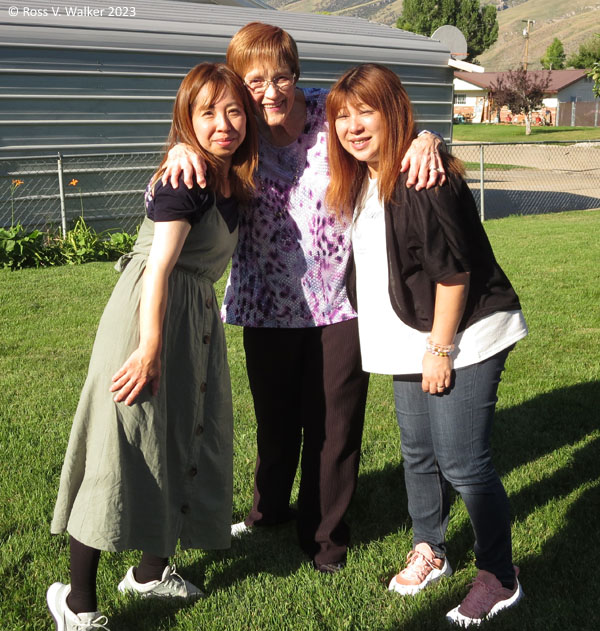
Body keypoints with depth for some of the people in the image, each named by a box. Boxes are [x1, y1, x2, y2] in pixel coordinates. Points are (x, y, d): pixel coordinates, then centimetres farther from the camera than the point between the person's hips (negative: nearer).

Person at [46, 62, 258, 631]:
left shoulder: (229, 178, 10)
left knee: (182, 437, 14)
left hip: (195, 316, 9)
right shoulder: (185, 178, -15)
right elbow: (159, 268, -20)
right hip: (150, 313, -9)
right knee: (123, 444, -7)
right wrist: (150, 348, -22)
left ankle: (151, 571, 29)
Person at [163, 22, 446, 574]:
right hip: (270, 305, 2)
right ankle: (269, 509, 49)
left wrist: (425, 141, -28)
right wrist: (183, 148, -31)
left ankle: (324, 532, 31)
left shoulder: (330, 114, -8)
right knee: (275, 419, 21)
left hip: (339, 301, -2)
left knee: (333, 425, 8)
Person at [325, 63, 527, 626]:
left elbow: (453, 270, -21)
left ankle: (499, 577, 15)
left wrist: (440, 349, -18)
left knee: (462, 462, -4)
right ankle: (428, 552, 38)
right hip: (411, 339, 9)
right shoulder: (361, 181, 6)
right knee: (418, 453, 18)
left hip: (462, 337, -8)